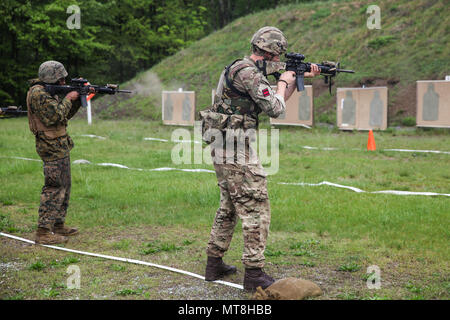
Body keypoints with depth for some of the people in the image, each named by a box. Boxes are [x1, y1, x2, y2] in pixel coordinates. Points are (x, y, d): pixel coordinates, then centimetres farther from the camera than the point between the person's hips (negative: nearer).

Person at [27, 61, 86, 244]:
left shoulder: (49, 91, 15)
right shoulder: (38, 93, -17)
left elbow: (67, 114, 19)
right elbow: (56, 115, -24)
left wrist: (78, 99, 8)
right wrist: (68, 99, -11)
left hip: (60, 147, 11)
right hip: (52, 148, -11)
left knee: (64, 186, 16)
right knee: (54, 188, -11)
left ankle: (58, 225, 24)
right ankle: (43, 232, -11)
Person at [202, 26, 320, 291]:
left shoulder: (247, 70, 17)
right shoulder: (248, 73, -16)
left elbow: (277, 103, 25)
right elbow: (275, 109, -16)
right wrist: (283, 82, 1)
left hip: (222, 150, 11)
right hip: (237, 150, -11)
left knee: (229, 208, 18)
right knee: (256, 209, -6)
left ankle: (215, 264, 25)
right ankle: (255, 273, -4)